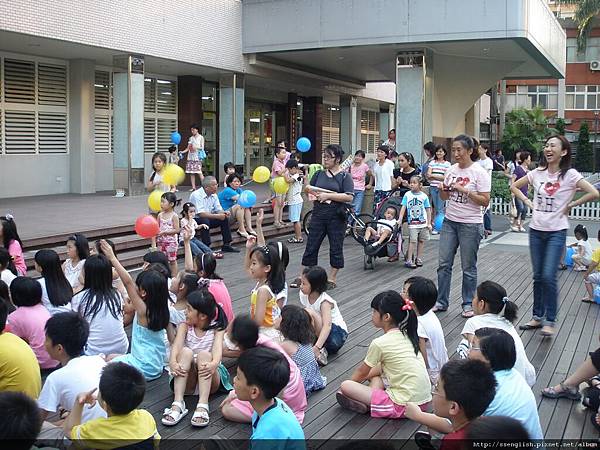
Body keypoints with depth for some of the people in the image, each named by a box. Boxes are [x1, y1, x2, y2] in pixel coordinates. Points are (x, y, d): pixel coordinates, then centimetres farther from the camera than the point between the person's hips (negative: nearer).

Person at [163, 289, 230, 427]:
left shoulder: (216, 328, -1)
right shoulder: (184, 326, 4)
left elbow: (218, 348, -21)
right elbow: (177, 345, -14)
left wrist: (214, 364, -44)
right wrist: (172, 362, -37)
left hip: (210, 380, -1)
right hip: (187, 379, 2)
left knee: (204, 353, -30)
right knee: (186, 351, -26)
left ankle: (202, 406, -44)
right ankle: (178, 403, -38)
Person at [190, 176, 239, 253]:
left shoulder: (214, 195, 2)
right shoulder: (197, 195, -22)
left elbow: (218, 210, 3)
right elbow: (201, 214, -30)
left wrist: (224, 213, -21)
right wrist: (217, 216, -31)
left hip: (208, 218, 7)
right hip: (195, 220, -7)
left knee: (225, 218, -8)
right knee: (205, 221, -36)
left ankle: (226, 245, -4)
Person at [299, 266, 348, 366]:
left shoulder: (324, 301, -24)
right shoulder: (304, 296, -3)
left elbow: (327, 326, -36)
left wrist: (317, 347, -48)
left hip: (337, 335, -7)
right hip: (319, 331, 7)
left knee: (309, 312, -29)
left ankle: (320, 350, -20)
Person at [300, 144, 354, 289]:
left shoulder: (344, 176, -3)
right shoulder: (319, 174, 11)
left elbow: (349, 197, -14)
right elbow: (309, 188, 20)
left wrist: (328, 196, -18)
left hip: (336, 217, -4)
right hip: (318, 215, 4)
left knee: (336, 248, 4)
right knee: (311, 246, 5)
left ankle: (332, 279, 16)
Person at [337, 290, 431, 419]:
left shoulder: (380, 343, -12)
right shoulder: (406, 335, 10)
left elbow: (361, 372, 5)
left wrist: (349, 385, 23)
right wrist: (365, 376, 26)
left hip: (404, 406, -8)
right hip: (424, 400, 8)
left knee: (345, 386, -9)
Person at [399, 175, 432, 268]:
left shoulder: (424, 196, 0)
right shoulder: (407, 195, 0)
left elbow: (428, 210, 4)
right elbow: (403, 208, 1)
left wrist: (429, 224, 1)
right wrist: (400, 220, -7)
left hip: (423, 223, 2)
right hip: (412, 223, -2)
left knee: (421, 240, 7)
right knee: (412, 240, -8)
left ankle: (418, 258, 19)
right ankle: (409, 260, -7)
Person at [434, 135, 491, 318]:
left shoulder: (479, 172, -10)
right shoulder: (451, 170, 7)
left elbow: (485, 201, -14)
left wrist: (464, 190, -22)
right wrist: (443, 189, -7)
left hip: (470, 225, -5)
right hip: (450, 221, 5)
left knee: (468, 268, 4)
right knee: (444, 263, 5)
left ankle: (468, 304, 17)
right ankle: (441, 301, 15)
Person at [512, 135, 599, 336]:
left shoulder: (569, 175, -10)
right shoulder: (537, 173, 3)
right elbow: (514, 186, 17)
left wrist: (570, 205, -11)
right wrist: (528, 202, 5)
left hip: (556, 232, -4)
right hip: (536, 230, 4)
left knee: (548, 276, -10)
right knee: (538, 276, 11)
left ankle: (550, 321, 3)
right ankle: (537, 316, 23)